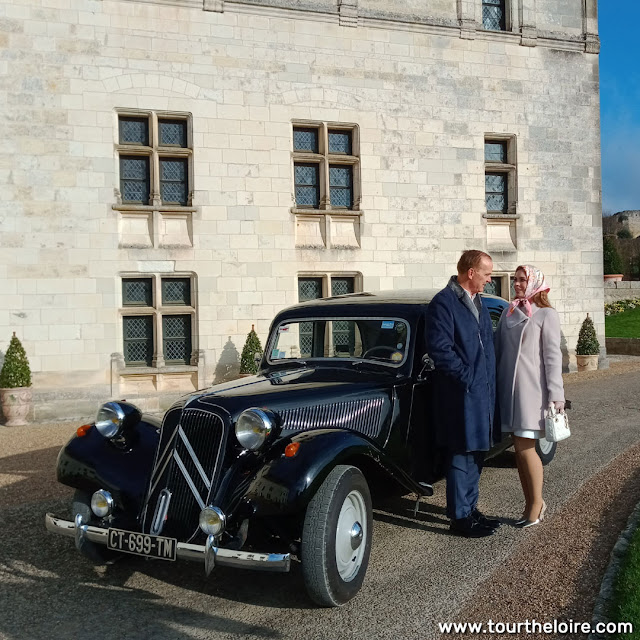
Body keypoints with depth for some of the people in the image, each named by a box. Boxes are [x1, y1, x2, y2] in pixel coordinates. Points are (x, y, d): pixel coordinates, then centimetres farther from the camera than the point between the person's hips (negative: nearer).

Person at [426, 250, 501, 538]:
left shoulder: (477, 302, 15)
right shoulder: (444, 302, -14)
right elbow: (439, 348, -21)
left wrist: (490, 381, 12)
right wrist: (466, 377, -16)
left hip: (483, 392, 9)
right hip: (461, 395, -9)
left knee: (475, 454, 16)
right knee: (461, 456, -1)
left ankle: (470, 509, 29)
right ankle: (460, 517, 10)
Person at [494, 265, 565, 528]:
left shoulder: (546, 315, -4)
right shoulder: (508, 312, 13)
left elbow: (552, 356, -8)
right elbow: (498, 348, 15)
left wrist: (556, 395, -11)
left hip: (531, 389, -6)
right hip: (509, 388, 6)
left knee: (526, 448, -5)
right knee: (519, 449, 9)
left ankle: (536, 504, 11)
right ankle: (531, 505, 19)